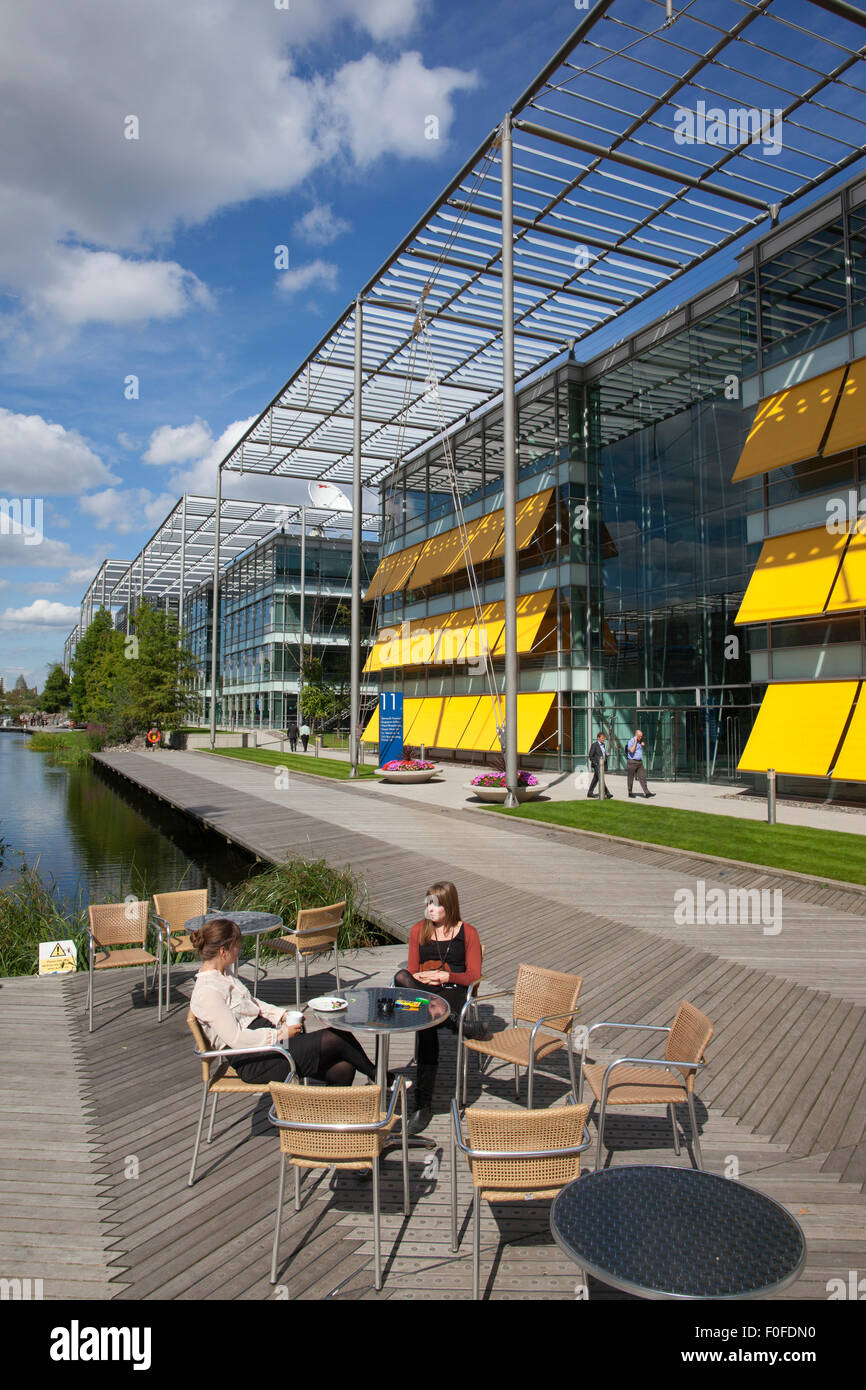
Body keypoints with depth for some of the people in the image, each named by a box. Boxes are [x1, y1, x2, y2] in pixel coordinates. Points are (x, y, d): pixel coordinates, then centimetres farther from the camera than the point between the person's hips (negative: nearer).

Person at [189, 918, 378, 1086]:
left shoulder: (223, 972, 9)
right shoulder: (207, 992, -20)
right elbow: (236, 1039, -22)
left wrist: (283, 1015, 7)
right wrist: (281, 1034, -16)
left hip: (267, 1036, 9)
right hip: (254, 1063, -9)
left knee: (343, 1069, -7)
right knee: (336, 1038, -11)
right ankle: (376, 1075, 13)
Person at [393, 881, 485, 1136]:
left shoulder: (467, 933, 9)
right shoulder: (418, 930, 18)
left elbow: (473, 975, 4)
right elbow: (412, 971, 15)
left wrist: (446, 976, -13)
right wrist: (420, 978, -10)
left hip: (453, 992, -3)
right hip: (421, 991, 3)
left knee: (425, 1025, -38)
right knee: (400, 977, -37)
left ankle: (423, 1105, -28)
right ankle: (459, 1022, -37)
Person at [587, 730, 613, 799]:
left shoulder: (603, 745, 13)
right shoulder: (594, 745, -9)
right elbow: (591, 756, -10)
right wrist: (595, 763, -16)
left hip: (602, 764, 8)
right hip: (597, 765, -8)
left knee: (595, 779, 12)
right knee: (601, 779, -12)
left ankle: (590, 793, 20)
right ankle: (607, 793, -17)